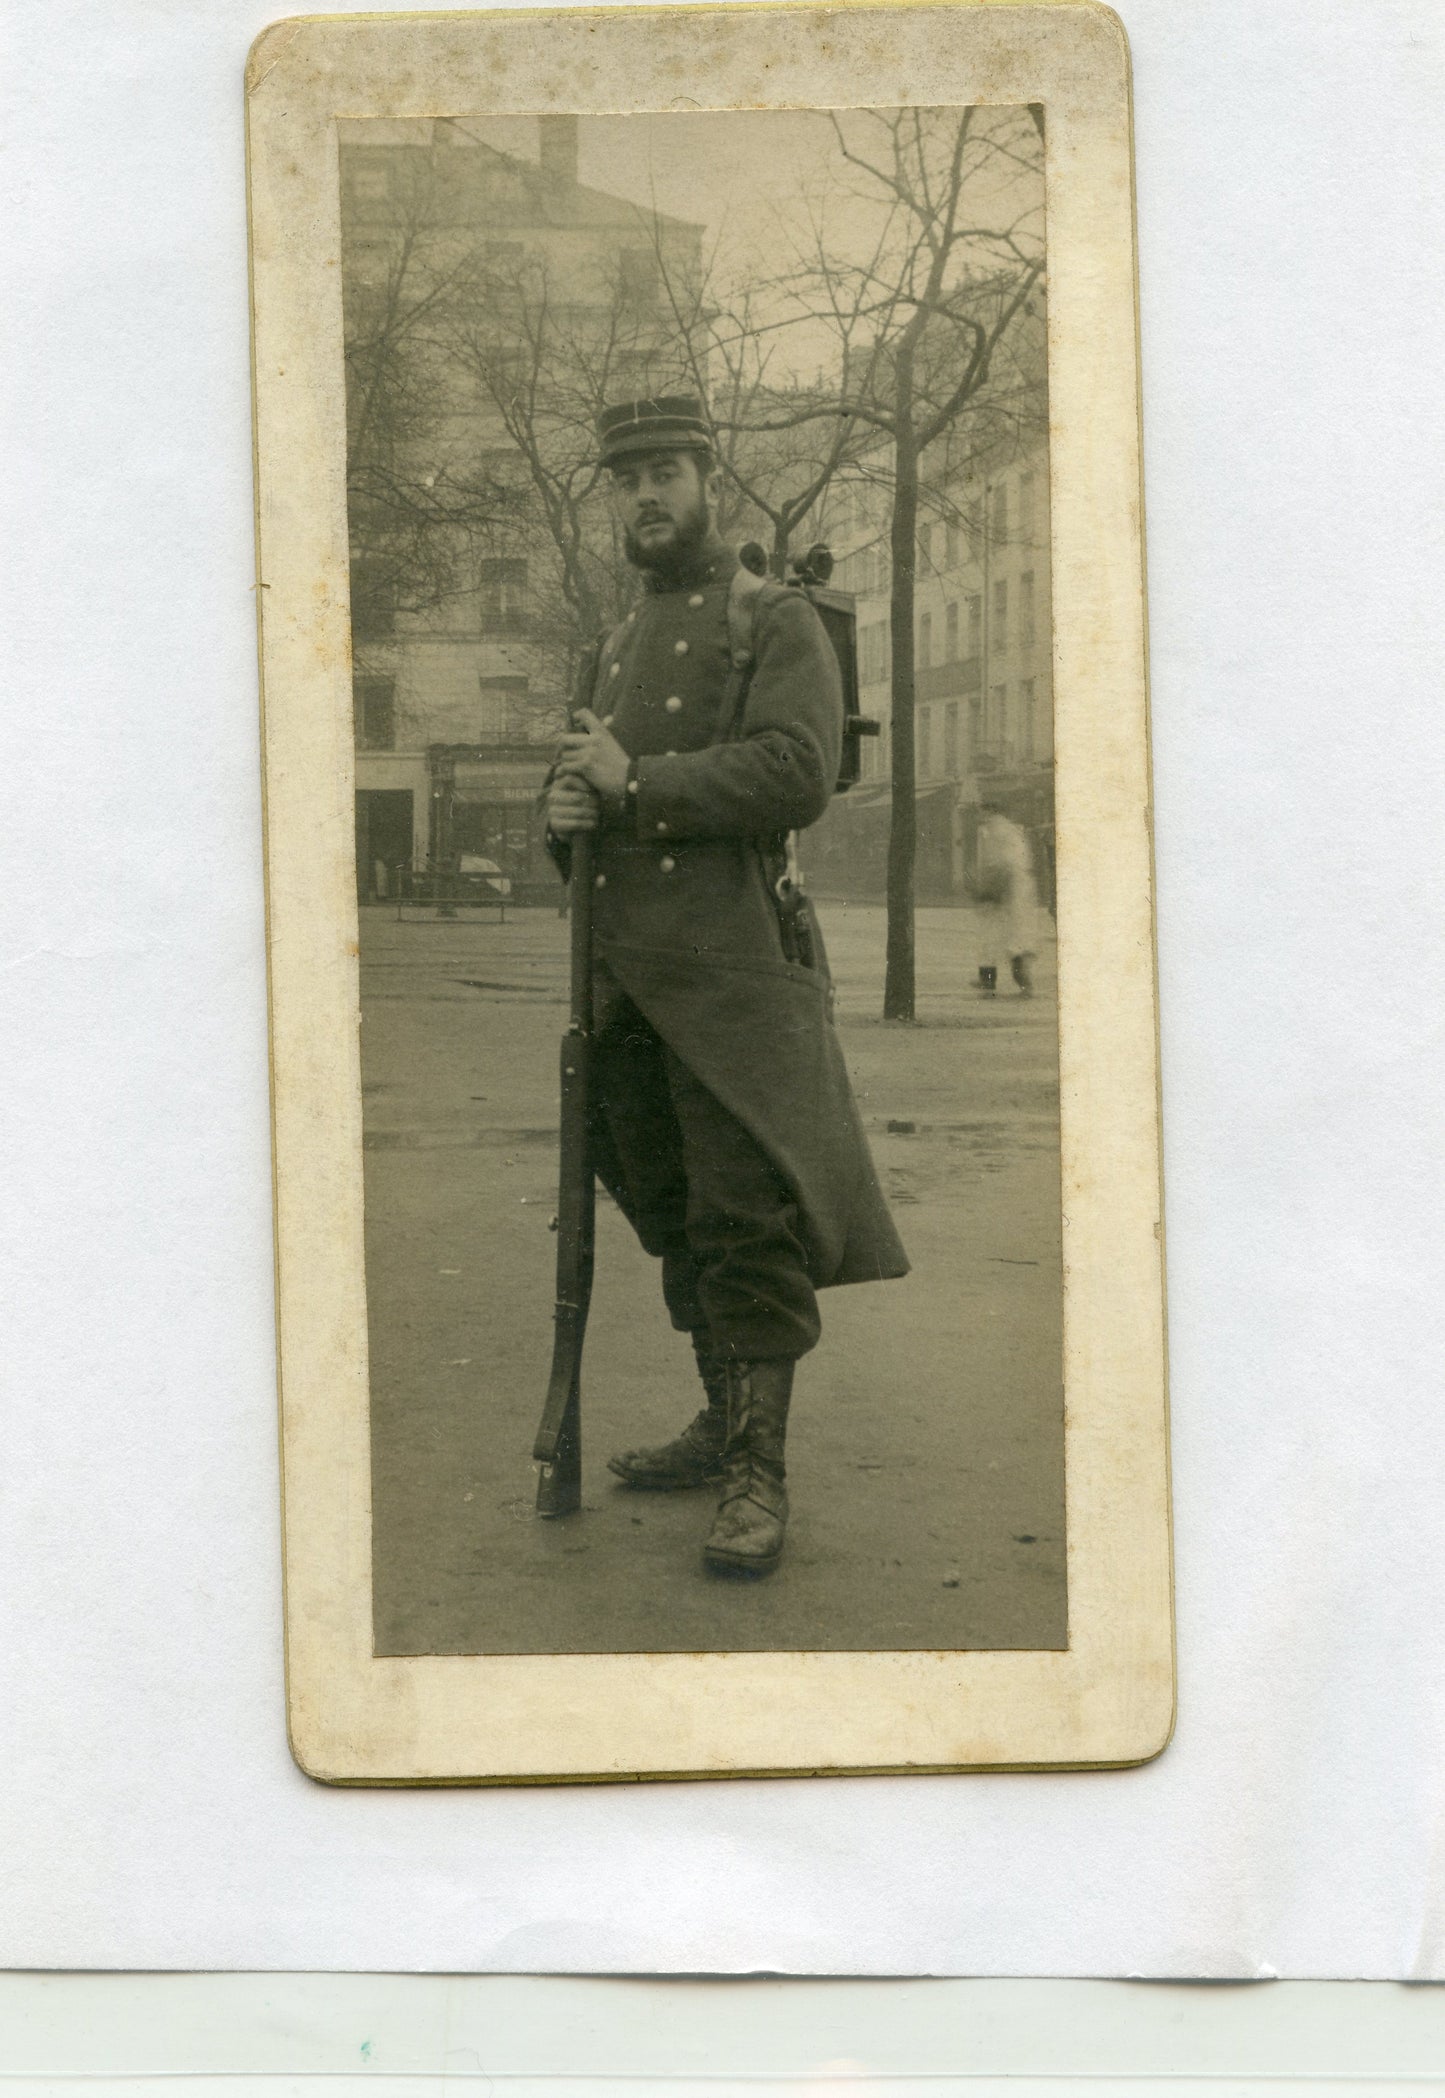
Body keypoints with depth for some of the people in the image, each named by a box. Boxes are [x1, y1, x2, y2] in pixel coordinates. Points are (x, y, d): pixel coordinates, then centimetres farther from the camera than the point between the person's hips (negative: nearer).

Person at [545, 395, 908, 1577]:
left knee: (746, 1221, -8)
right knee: (677, 1217, 13)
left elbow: (799, 774, -16)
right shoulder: (623, 640, 21)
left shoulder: (777, 622, -2)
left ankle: (762, 1471, -5)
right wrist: (569, 811, 2)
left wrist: (636, 782, -13)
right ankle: (723, 1425, 26)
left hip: (731, 970, -7)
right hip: (626, 971, 8)